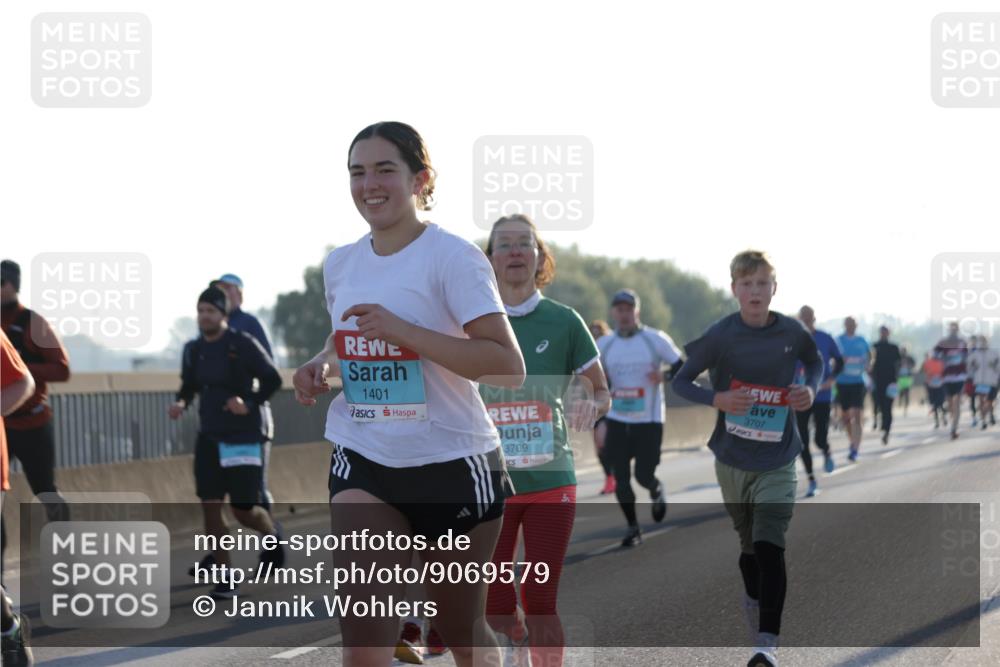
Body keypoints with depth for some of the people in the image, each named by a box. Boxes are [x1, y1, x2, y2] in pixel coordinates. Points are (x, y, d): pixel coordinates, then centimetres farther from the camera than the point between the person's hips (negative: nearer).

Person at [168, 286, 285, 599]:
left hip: (243, 439, -5)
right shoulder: (193, 349, 5)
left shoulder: (243, 344, -10)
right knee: (210, 506, -4)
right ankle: (223, 577, 4)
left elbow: (272, 379, -6)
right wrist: (180, 403, -2)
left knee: (244, 509, -3)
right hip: (209, 437, 5)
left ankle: (271, 535, 34)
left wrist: (249, 403, -21)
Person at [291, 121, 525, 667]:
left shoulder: (452, 258, -12)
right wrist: (321, 365, 3)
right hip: (362, 462, 4)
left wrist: (404, 331, -27)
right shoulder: (340, 264, 7)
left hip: (452, 463, -4)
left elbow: (509, 367, -20)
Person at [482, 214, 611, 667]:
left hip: (550, 481, -1)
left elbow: (602, 392, 8)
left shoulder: (563, 322, 1)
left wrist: (589, 406, -14)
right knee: (495, 607, 1)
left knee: (540, 602, -3)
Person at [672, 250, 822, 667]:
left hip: (777, 461, -1)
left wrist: (811, 390, -5)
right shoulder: (720, 336, -10)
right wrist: (716, 399, -21)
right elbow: (680, 381, -3)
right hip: (732, 459, 1)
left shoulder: (792, 332, -5)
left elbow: (815, 362, 16)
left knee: (770, 547, -16)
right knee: (749, 544, 16)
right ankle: (754, 598, 47)